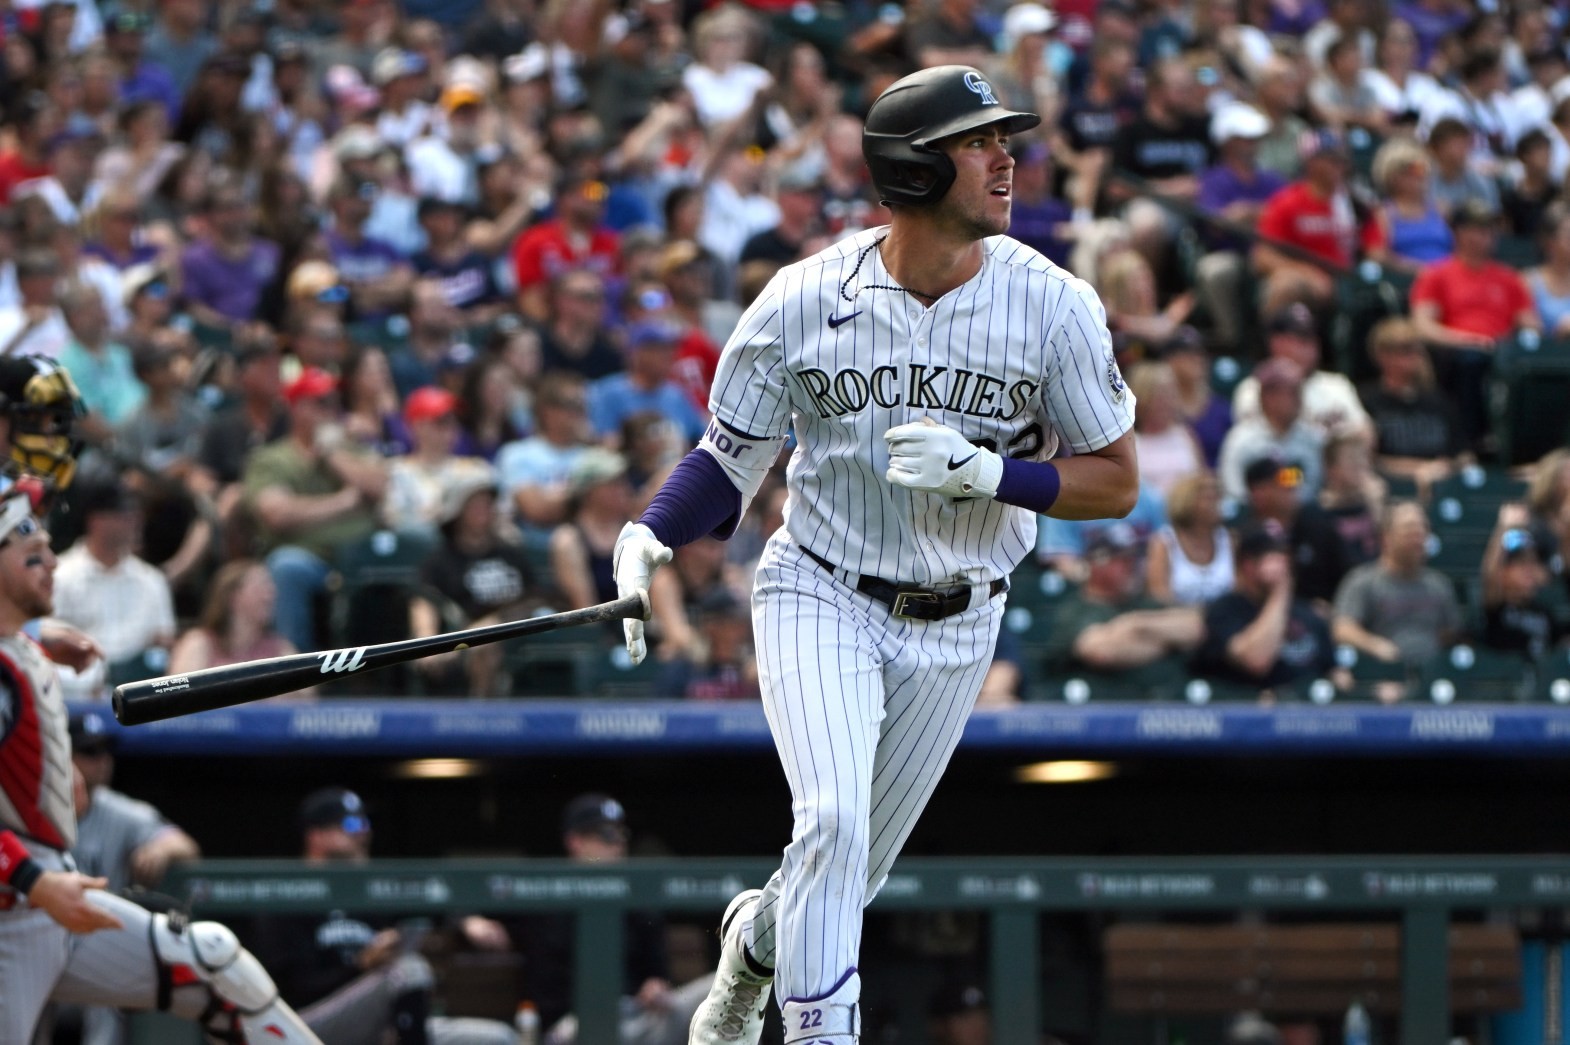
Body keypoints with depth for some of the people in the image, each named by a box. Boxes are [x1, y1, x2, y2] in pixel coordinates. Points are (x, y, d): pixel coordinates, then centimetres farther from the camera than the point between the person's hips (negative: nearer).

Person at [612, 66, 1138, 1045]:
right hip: (821, 601, -2)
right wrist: (650, 541, -18)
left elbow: (1116, 480, -5)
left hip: (955, 629, 2)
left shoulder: (1053, 305, -10)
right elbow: (732, 455, 0)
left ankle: (759, 938, 44)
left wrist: (987, 472, -22)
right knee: (833, 823, -24)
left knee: (856, 873, 12)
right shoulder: (806, 300, -10)